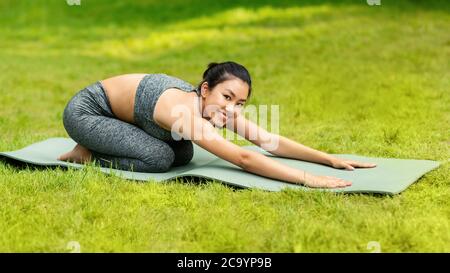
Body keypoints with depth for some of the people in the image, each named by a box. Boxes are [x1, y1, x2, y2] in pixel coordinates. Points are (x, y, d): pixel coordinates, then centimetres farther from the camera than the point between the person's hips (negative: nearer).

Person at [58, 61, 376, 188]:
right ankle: (88, 155, 0)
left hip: (118, 111, 8)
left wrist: (331, 159, -19)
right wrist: (308, 179, -48)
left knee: (182, 154, 0)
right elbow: (243, 158, -45)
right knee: (159, 158, -23)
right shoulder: (183, 111, -38)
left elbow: (272, 141, -13)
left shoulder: (212, 106, -14)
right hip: (85, 110, -8)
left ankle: (97, 147, 16)